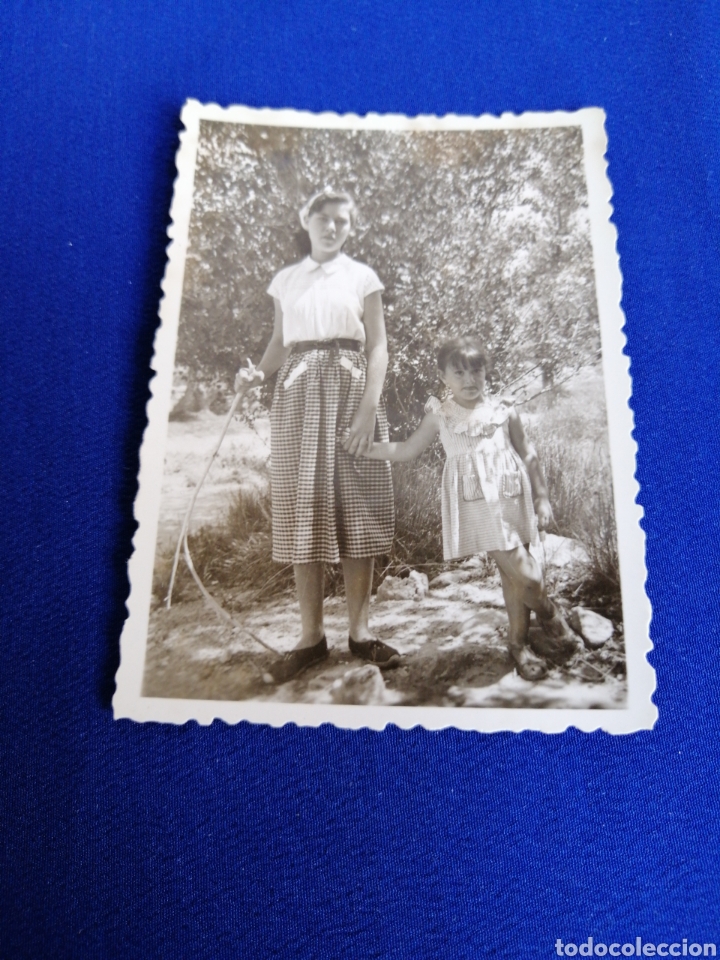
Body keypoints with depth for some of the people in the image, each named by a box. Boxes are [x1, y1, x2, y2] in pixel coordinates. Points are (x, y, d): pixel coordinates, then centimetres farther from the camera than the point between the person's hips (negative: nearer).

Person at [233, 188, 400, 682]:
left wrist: (369, 407, -12)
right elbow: (280, 342, 16)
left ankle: (360, 629, 8)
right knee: (304, 511, -2)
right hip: (299, 394, 2)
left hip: (350, 389, -1)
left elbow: (377, 347, 1)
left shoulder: (362, 276, 9)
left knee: (356, 509, -3)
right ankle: (312, 634, 7)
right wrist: (257, 372, -6)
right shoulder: (286, 280, 16)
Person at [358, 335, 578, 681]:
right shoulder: (441, 416, 5)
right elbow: (407, 450, 12)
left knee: (512, 572, 7)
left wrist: (542, 497, 10)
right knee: (521, 572, -10)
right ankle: (550, 615, 21)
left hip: (512, 497, 2)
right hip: (477, 504, -2)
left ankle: (518, 641, 27)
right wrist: (366, 448, 2)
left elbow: (528, 455, 12)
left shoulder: (503, 409, 6)